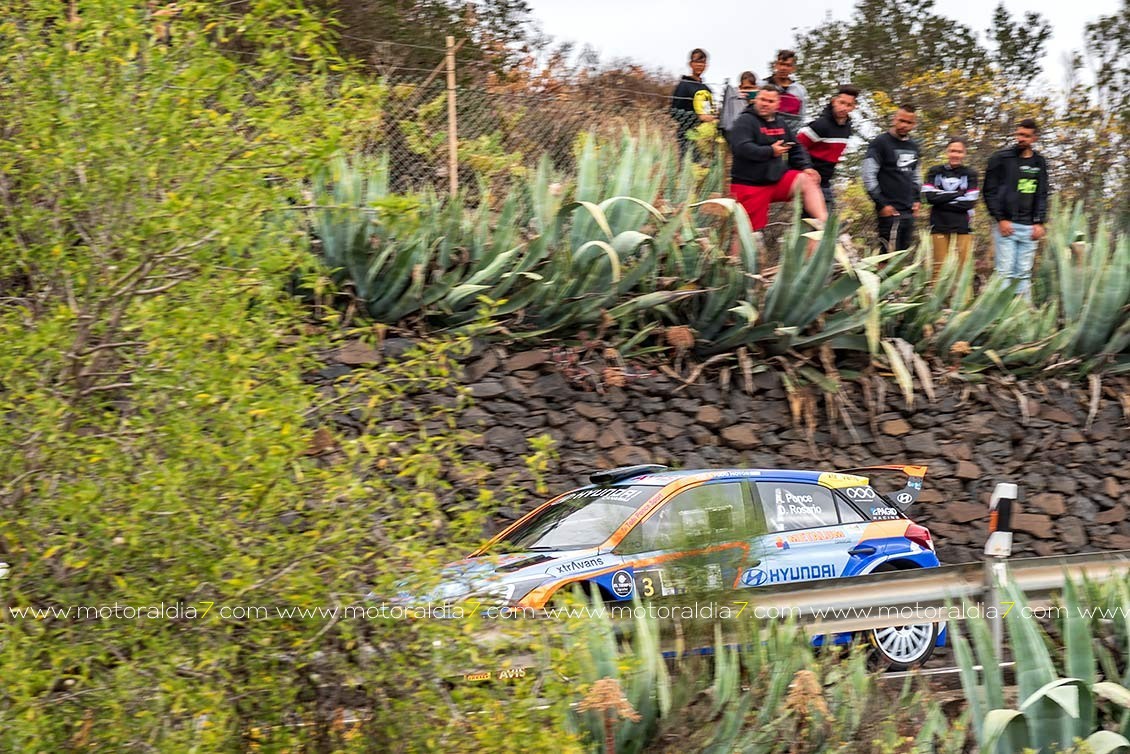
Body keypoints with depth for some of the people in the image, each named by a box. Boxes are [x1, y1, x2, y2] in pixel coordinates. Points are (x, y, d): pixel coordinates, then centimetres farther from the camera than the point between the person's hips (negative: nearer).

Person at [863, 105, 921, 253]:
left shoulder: (914, 147, 17)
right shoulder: (880, 143, -5)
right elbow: (868, 177, -10)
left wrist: (916, 200, 15)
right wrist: (882, 203, -14)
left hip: (909, 211, 7)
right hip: (890, 210, -7)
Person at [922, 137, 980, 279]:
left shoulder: (970, 174, 7)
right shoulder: (935, 172, 9)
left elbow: (969, 202, -4)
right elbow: (930, 196, -5)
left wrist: (942, 198, -5)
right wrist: (957, 194, -8)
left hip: (963, 226, -1)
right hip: (940, 225, 1)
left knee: (962, 267, -5)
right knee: (939, 268, 0)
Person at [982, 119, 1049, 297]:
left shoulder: (1040, 163, 13)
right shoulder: (1001, 158, 0)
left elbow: (1042, 195, 15)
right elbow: (989, 192, -2)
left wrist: (1039, 222, 2)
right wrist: (1000, 219, -10)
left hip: (1029, 227, 4)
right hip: (1006, 224, -4)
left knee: (1024, 273, 4)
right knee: (1005, 272, -8)